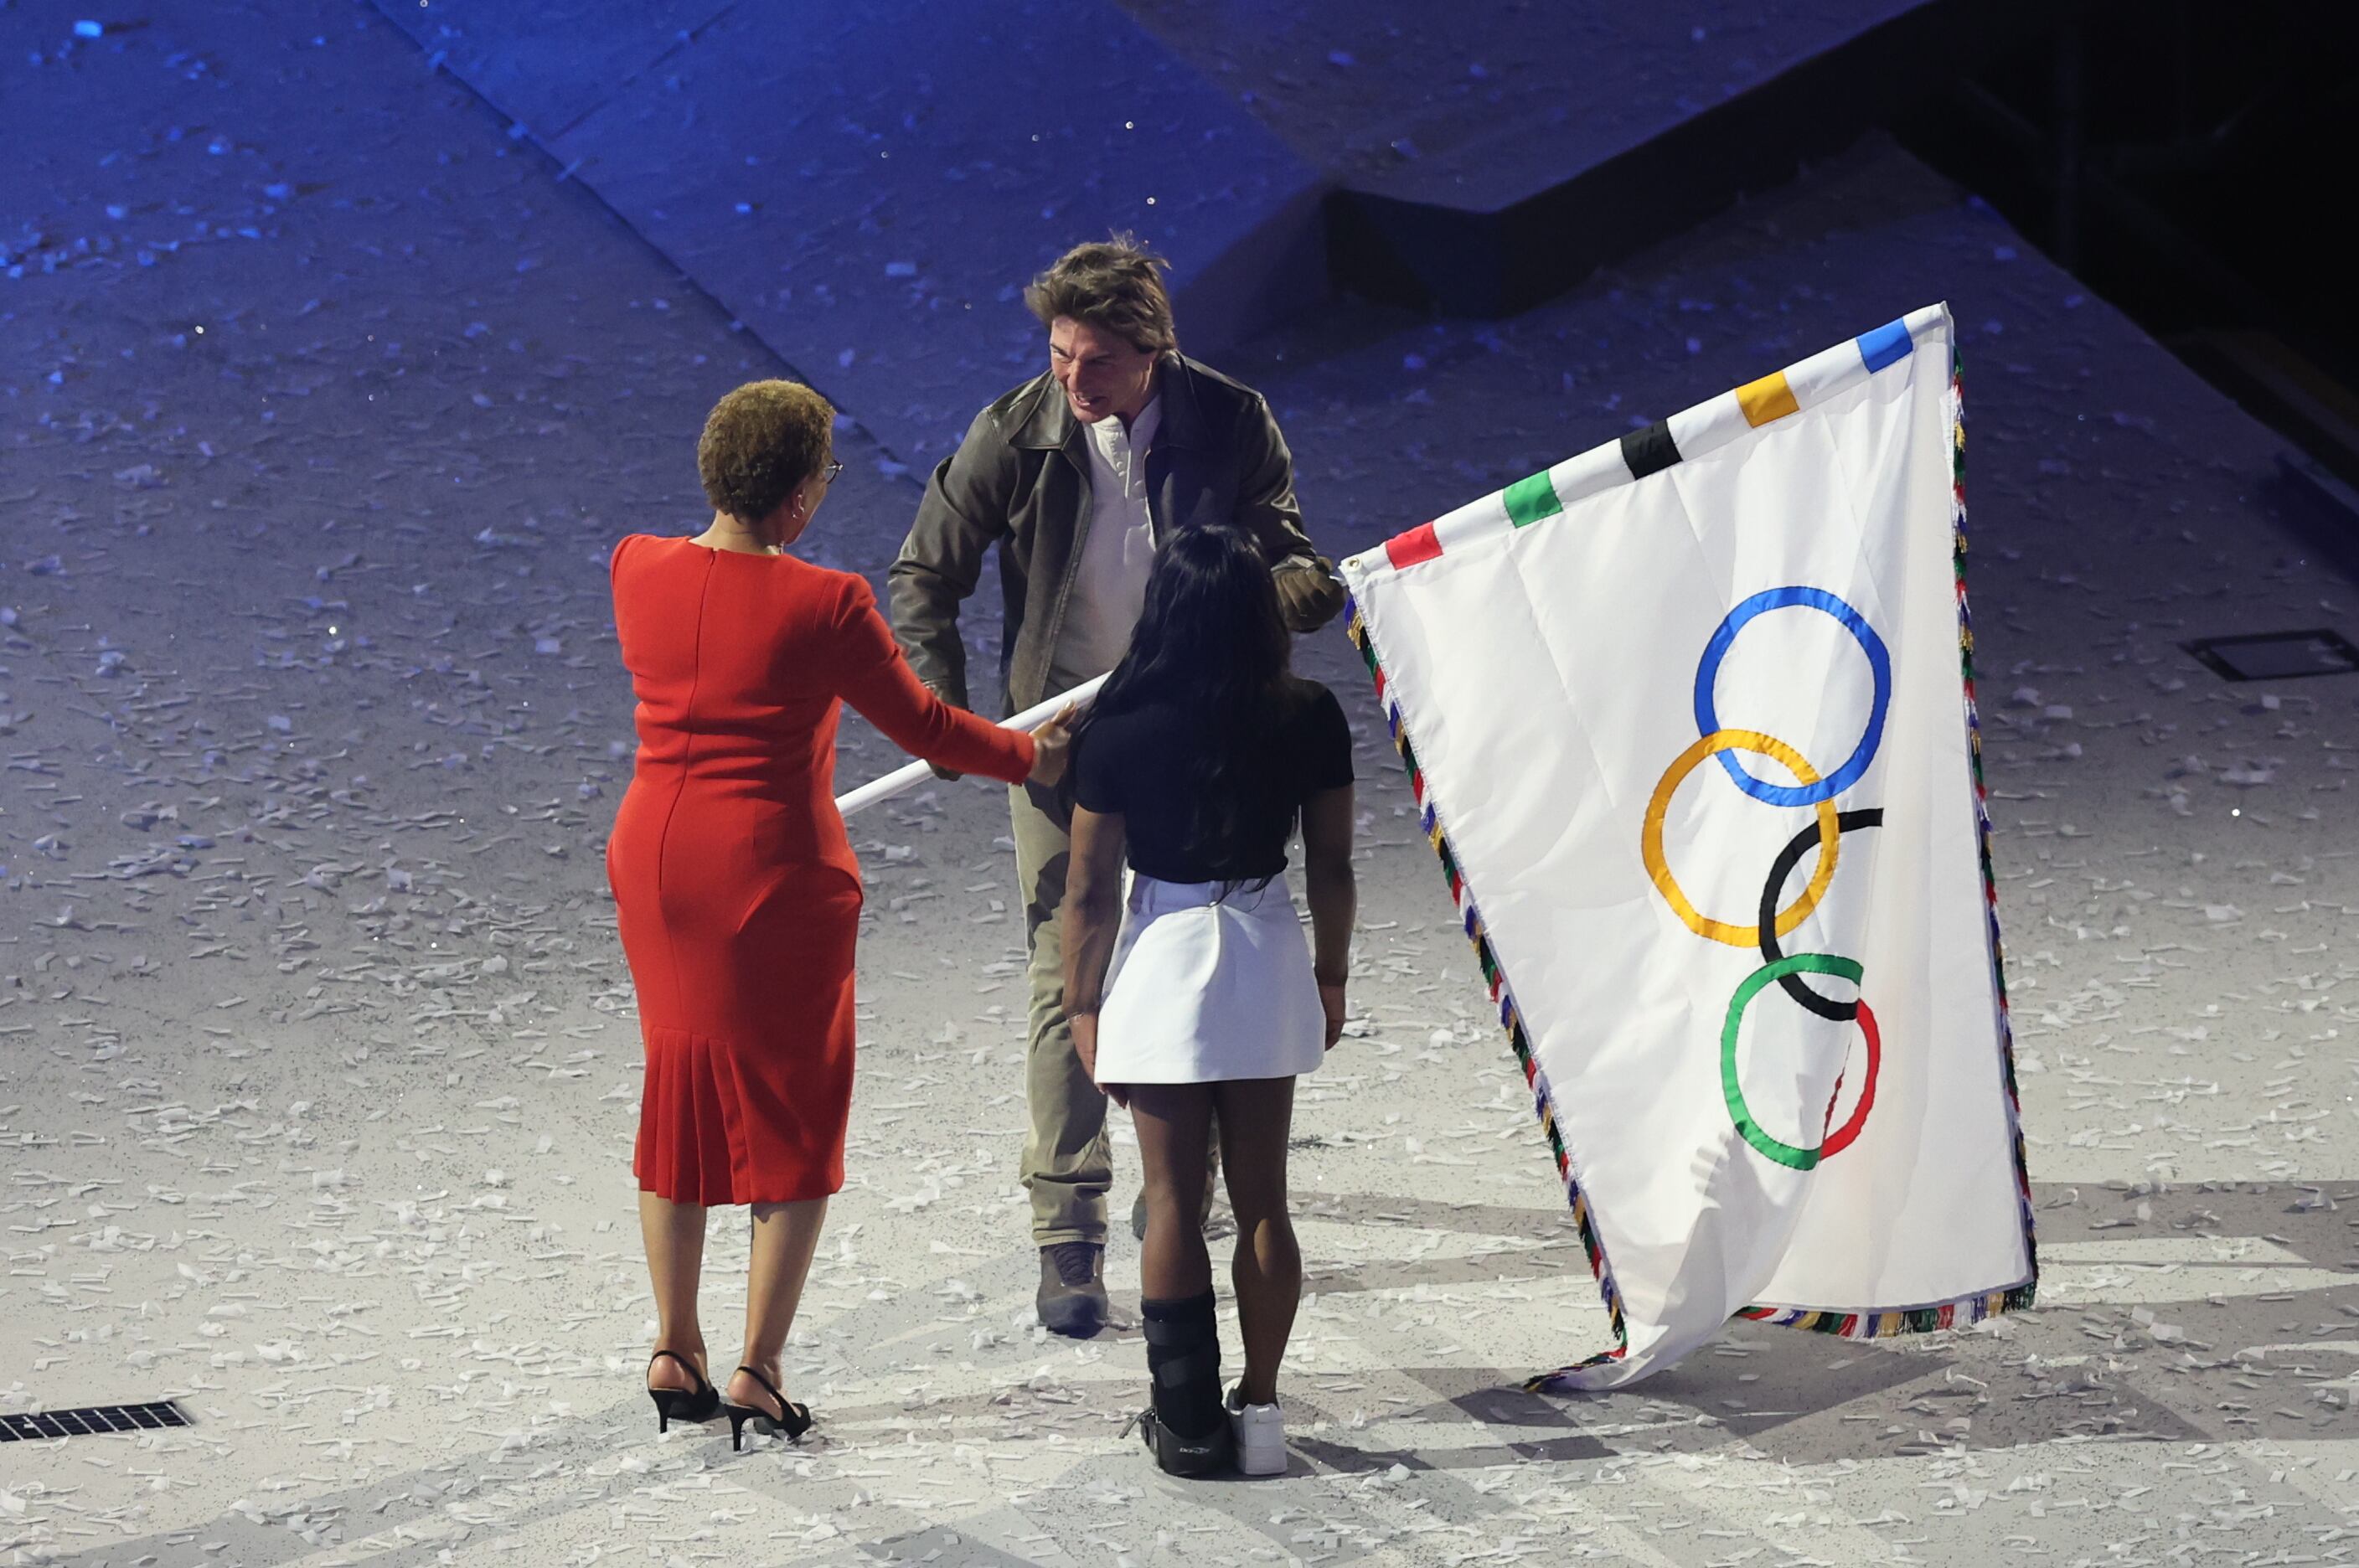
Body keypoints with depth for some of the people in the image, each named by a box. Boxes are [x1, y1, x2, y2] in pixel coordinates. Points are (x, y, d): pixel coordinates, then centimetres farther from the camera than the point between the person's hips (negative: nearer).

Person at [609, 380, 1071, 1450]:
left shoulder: (637, 570, -3)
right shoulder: (821, 607, -17)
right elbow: (920, 725, -6)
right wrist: (1028, 759, 11)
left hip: (656, 859, 5)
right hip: (774, 871, -5)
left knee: (681, 1093, 19)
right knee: (792, 1112, 7)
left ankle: (675, 1353, 24)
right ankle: (758, 1372, 5)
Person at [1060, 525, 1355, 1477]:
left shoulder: (1121, 728, -12)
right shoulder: (1309, 719, -6)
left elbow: (1089, 888, -7)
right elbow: (1331, 867, 2)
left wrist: (1081, 1004, 4)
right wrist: (1330, 978, 16)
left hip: (1162, 965, -2)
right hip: (1268, 964, 2)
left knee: (1173, 1202, 5)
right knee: (1262, 1200, 10)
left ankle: (1189, 1419, 7)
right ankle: (1259, 1409, 13)